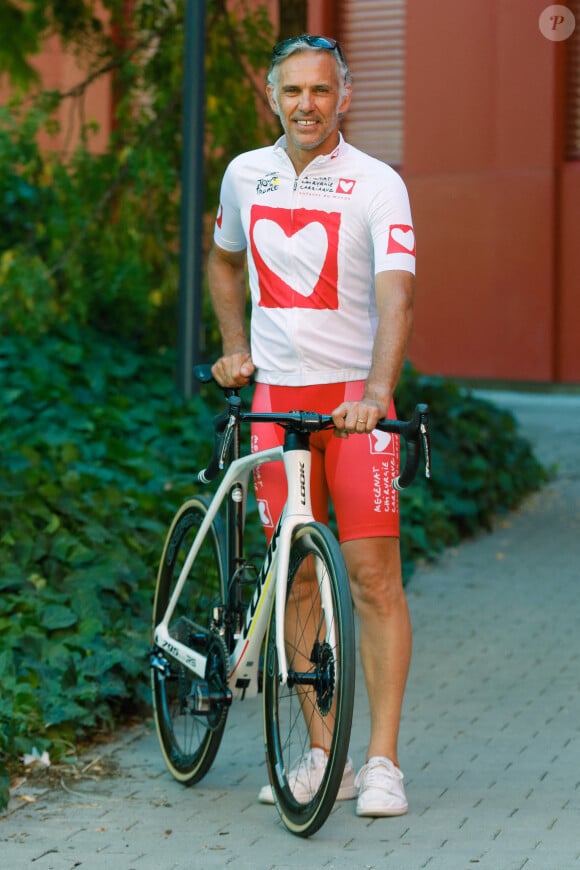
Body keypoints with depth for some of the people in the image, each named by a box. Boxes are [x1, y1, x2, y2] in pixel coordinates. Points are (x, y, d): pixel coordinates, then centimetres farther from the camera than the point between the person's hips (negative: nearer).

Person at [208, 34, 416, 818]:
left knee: (373, 575, -8)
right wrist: (236, 348, 12)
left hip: (353, 396, -4)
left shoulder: (377, 185, -9)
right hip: (275, 395, 4)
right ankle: (325, 757, 13)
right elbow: (225, 260, 25)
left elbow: (396, 294, -20)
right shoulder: (245, 174, 6)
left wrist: (378, 391, -34)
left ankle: (383, 760, -2)